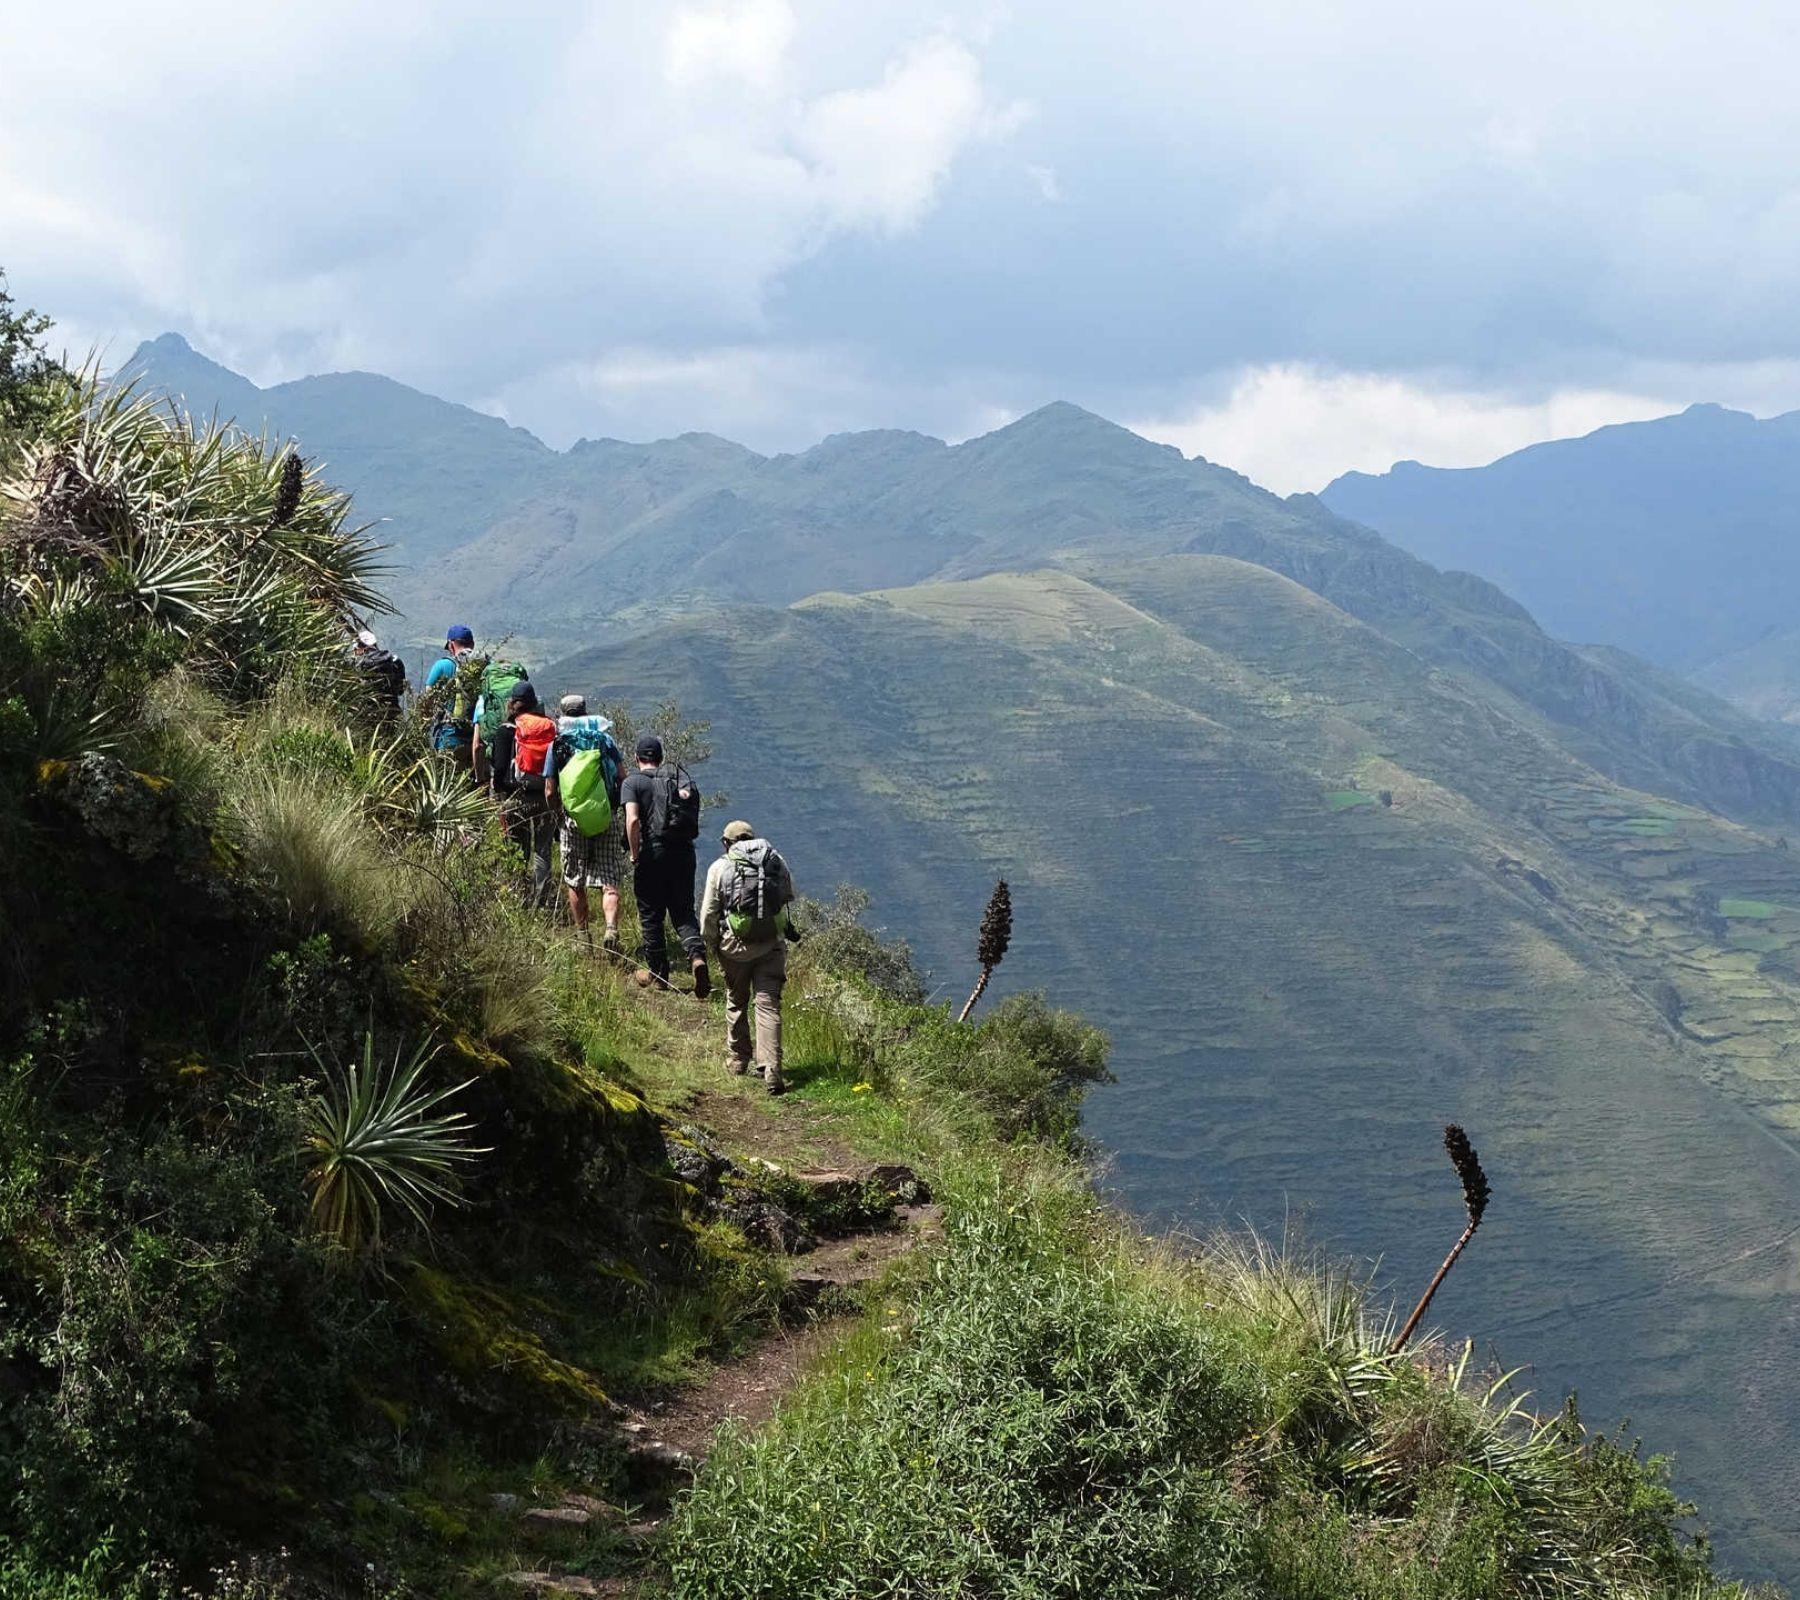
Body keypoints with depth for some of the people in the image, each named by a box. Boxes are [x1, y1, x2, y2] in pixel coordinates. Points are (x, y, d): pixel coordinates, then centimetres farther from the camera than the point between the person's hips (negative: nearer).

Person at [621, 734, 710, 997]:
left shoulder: (633, 782, -1)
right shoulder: (679, 778, 14)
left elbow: (632, 821, -15)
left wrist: (635, 856, -7)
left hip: (652, 851, -4)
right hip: (683, 851, 4)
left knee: (651, 915, 9)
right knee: (683, 912, 9)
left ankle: (657, 973, 17)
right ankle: (697, 954, -16)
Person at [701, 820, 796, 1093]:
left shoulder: (719, 868, 0)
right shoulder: (776, 861, 6)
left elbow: (708, 914, 0)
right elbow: (789, 897, 16)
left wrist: (712, 945, 13)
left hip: (735, 946, -1)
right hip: (772, 945, 1)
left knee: (736, 1002, 19)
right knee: (768, 1005, -1)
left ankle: (737, 1060, 31)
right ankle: (772, 1072, -13)